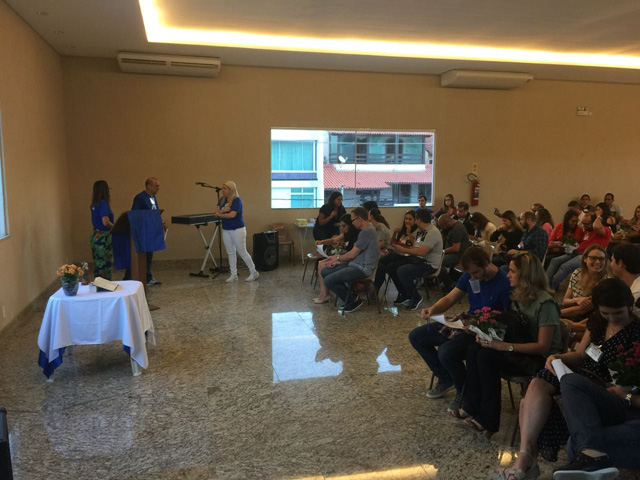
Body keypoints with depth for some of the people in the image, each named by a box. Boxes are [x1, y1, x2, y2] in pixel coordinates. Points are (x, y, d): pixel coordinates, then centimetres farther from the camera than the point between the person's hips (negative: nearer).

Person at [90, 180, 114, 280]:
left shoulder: (95, 204, 12)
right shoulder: (103, 203, -16)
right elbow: (106, 222, -23)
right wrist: (115, 227, -6)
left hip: (95, 235, 9)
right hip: (103, 237, -9)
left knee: (99, 264, 14)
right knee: (106, 265, -2)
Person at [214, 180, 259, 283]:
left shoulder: (237, 200, -13)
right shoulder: (222, 199, 8)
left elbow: (232, 214, -22)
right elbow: (216, 211, 0)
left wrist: (220, 214, -8)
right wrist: (224, 210, -19)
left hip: (237, 230, -7)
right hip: (226, 230, 7)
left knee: (242, 252, -2)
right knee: (230, 253, 10)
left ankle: (254, 273, 11)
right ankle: (233, 275, 18)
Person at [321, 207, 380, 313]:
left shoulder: (367, 231, -18)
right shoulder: (367, 230, 15)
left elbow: (353, 254, -15)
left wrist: (337, 257, 4)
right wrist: (338, 262, 9)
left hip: (362, 268, -11)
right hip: (356, 264, 11)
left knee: (328, 280, -20)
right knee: (325, 271, 8)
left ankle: (353, 301, -2)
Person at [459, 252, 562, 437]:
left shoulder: (545, 303, -20)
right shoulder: (517, 296, 5)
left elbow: (543, 346, -21)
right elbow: (507, 325, 16)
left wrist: (505, 346, -29)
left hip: (540, 359, -7)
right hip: (520, 351, 8)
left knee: (487, 356, -28)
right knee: (474, 350, -18)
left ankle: (488, 420, -18)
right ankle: (472, 406, -13)